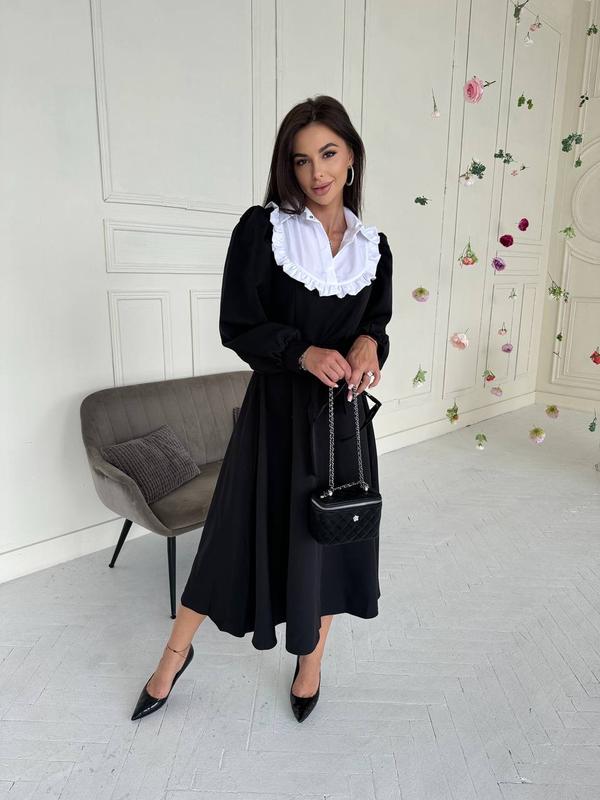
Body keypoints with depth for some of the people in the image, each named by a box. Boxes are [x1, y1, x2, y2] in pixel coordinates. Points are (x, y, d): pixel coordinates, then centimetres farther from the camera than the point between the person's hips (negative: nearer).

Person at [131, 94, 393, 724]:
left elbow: (376, 323, 13)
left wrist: (368, 344, -10)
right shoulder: (261, 229, -7)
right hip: (276, 411, -3)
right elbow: (237, 325, -9)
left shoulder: (373, 246, 5)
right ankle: (175, 655, 36)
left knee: (330, 535, 13)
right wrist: (305, 353, -23)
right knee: (244, 532, 8)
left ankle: (310, 661, 41)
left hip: (343, 413, 4)